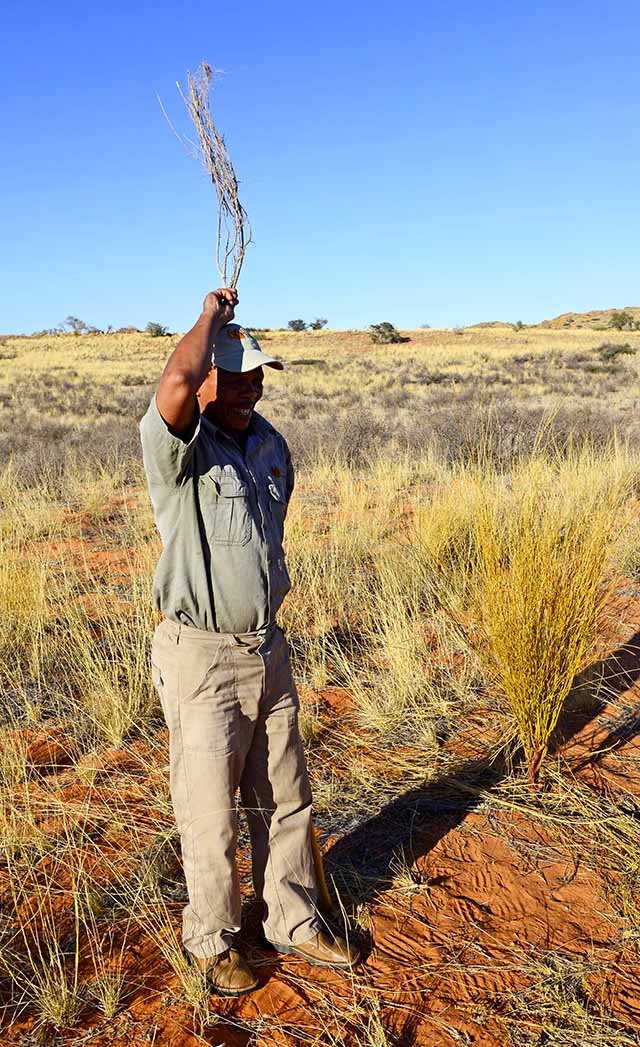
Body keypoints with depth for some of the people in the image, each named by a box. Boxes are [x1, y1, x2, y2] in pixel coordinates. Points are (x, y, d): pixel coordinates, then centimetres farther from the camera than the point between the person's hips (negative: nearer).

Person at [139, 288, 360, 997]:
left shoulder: (270, 443, 7)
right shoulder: (178, 446, -15)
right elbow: (175, 383, -39)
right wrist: (211, 315, -19)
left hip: (268, 649, 7)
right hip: (201, 658, -6)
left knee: (284, 800, 19)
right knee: (211, 813, 9)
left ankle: (293, 922, 39)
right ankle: (211, 940, 33)